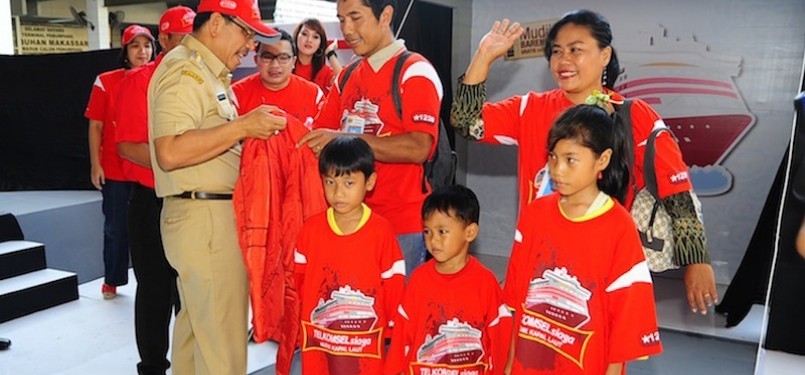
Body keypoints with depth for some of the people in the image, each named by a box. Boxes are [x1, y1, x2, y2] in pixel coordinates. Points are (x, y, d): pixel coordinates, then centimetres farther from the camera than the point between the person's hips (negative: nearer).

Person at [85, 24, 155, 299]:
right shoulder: (106, 82, 0)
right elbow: (95, 126, 1)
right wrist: (95, 164, -3)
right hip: (114, 171, 0)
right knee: (116, 227, 10)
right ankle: (112, 281, 27)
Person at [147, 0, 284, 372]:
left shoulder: (207, 72, 19)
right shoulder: (184, 70, -13)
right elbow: (170, 153, -24)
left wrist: (254, 127, 10)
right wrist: (243, 126, -23)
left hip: (214, 216, 11)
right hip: (204, 218, -11)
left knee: (195, 326, 21)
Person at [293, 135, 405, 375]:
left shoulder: (382, 231, -9)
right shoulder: (310, 229, -2)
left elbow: (394, 285, -3)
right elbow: (300, 280, 9)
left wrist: (392, 328, 2)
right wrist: (305, 321, 12)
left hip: (366, 342, -2)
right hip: (318, 341, 3)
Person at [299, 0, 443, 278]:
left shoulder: (414, 71, -6)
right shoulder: (347, 77, 15)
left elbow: (419, 147, -18)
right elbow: (320, 131, 16)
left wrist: (345, 140, -22)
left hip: (401, 225, -6)